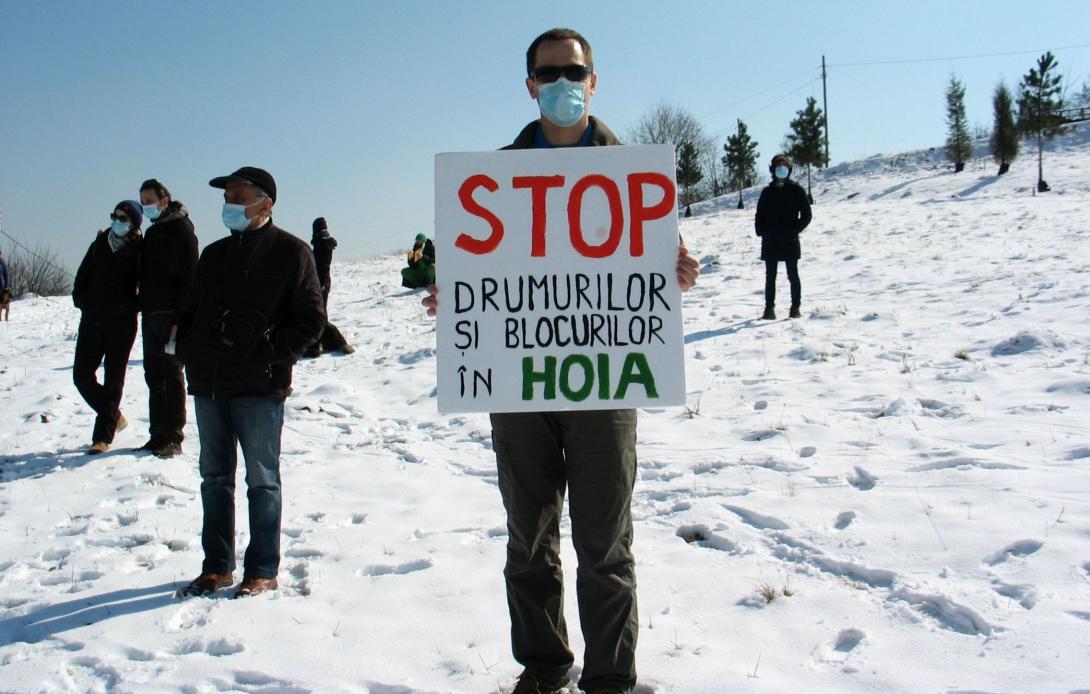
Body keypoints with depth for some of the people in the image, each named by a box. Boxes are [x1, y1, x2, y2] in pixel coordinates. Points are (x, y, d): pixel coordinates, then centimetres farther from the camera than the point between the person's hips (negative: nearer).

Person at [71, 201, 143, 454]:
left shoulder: (138, 251, -3)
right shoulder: (99, 245, 9)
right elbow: (81, 278, 13)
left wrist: (130, 306, -12)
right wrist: (83, 302, 1)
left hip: (122, 324, -5)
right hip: (92, 320, 5)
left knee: (113, 379, 0)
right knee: (82, 376, 4)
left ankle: (103, 436, 5)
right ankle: (114, 417, 24)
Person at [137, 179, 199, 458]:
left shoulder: (180, 229, -8)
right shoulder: (152, 232, 19)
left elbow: (188, 277, -15)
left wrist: (179, 320, -21)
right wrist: (144, 309, 12)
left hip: (170, 316, -9)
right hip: (151, 315, 9)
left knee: (172, 377, -4)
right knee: (154, 377, 10)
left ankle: (173, 438, 2)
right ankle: (158, 435, 16)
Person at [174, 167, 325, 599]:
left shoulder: (290, 252, -3)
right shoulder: (214, 255, 16)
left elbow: (311, 319, -7)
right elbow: (189, 311, 22)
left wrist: (269, 357, -15)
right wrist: (189, 353, 4)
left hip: (259, 388, -6)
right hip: (208, 384, 7)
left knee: (262, 480, 2)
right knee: (214, 477, 12)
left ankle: (262, 571, 11)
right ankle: (217, 566, 23)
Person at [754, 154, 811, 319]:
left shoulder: (796, 190, 1)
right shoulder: (767, 192, 9)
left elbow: (806, 215, 0)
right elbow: (759, 216, 13)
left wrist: (794, 231, -10)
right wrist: (761, 231, -2)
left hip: (790, 242, -3)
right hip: (770, 242, 3)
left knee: (793, 276, 1)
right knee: (770, 277, 5)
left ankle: (795, 307, 8)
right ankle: (769, 308, 9)